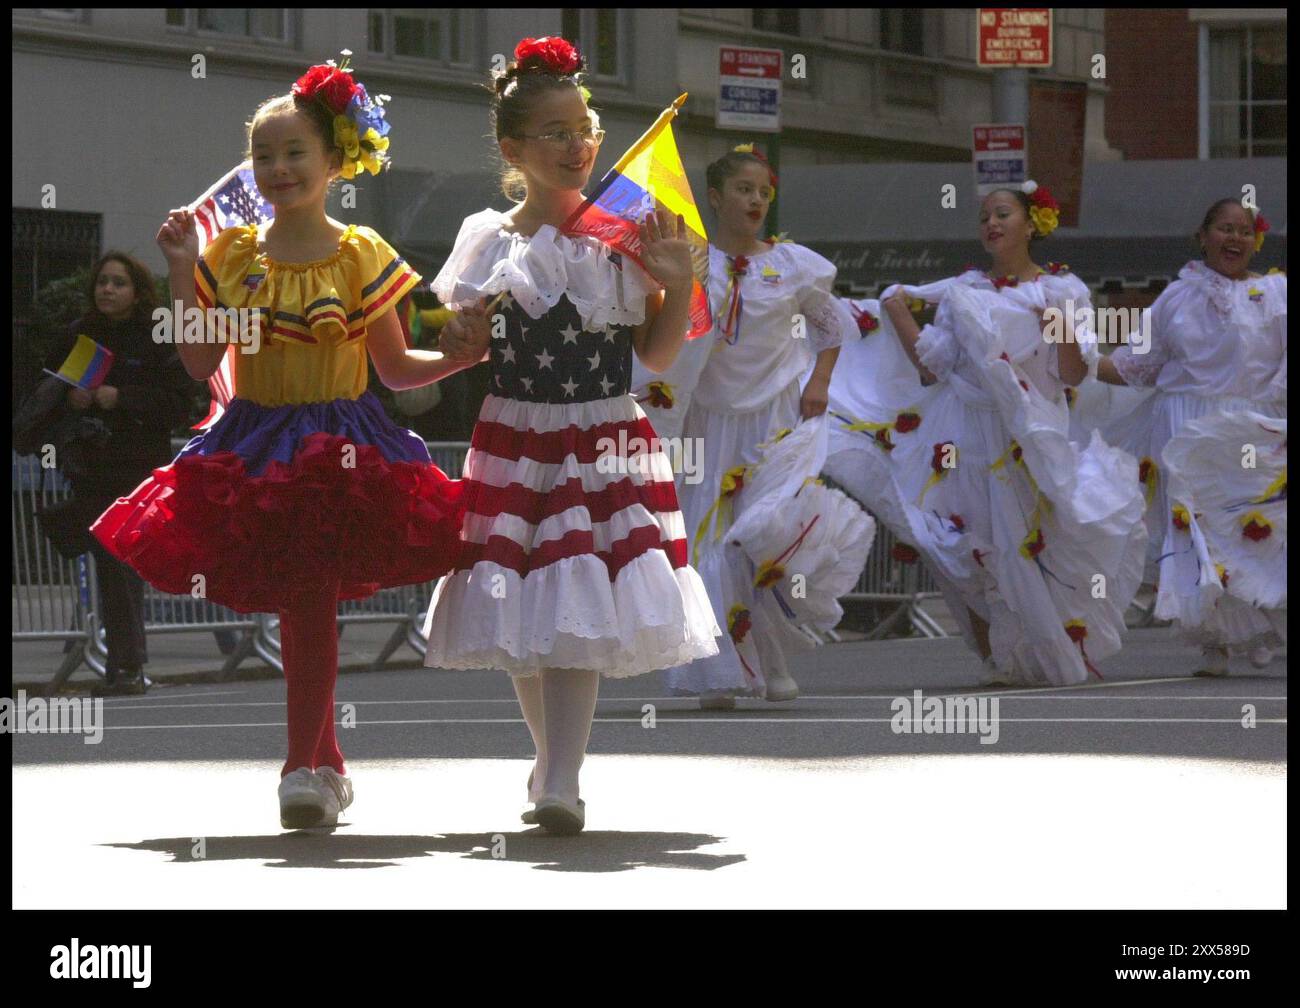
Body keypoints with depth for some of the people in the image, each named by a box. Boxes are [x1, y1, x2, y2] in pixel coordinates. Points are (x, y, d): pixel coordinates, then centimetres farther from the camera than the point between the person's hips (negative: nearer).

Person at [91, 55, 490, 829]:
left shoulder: (360, 256, -2)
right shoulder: (232, 254, 6)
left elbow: (395, 367, 4)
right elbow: (201, 362, 6)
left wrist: (458, 357, -14)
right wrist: (184, 274, -1)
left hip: (337, 449, -3)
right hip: (253, 450, 4)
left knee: (311, 601, -14)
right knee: (296, 609, 7)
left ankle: (306, 768, -13)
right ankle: (327, 764, 19)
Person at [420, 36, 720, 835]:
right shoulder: (488, 243, 3)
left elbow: (657, 354, 7)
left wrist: (678, 284, -7)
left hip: (605, 449, -1)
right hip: (514, 447, 1)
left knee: (579, 617, -12)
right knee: (522, 620, 4)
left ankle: (559, 783, -17)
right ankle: (553, 765, 23)